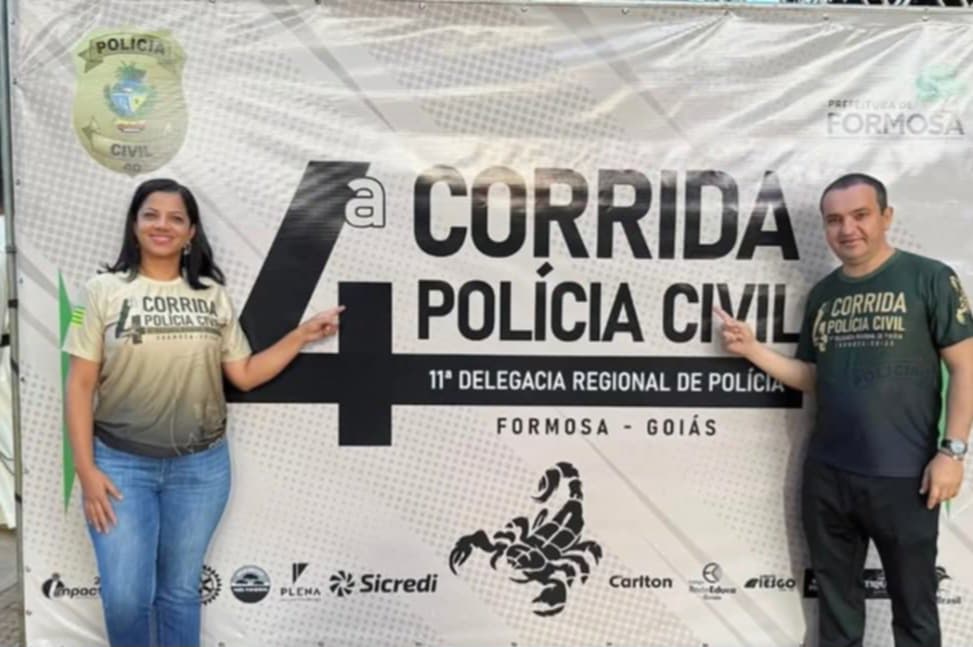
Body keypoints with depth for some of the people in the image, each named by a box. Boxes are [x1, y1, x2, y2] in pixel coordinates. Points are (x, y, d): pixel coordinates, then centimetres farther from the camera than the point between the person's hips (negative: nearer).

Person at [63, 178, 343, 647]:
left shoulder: (213, 295, 4)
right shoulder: (104, 291, -2)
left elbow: (244, 375, 7)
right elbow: (80, 385, -3)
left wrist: (303, 335, 0)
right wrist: (85, 470, -8)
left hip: (201, 467, 2)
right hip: (121, 464, -1)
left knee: (180, 591, 14)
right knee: (125, 598, 1)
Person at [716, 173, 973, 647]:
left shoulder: (929, 279, -6)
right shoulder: (822, 294, 8)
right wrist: (752, 349, -2)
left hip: (902, 476, -4)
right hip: (826, 474, 5)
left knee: (913, 606, 13)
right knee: (836, 600, 19)